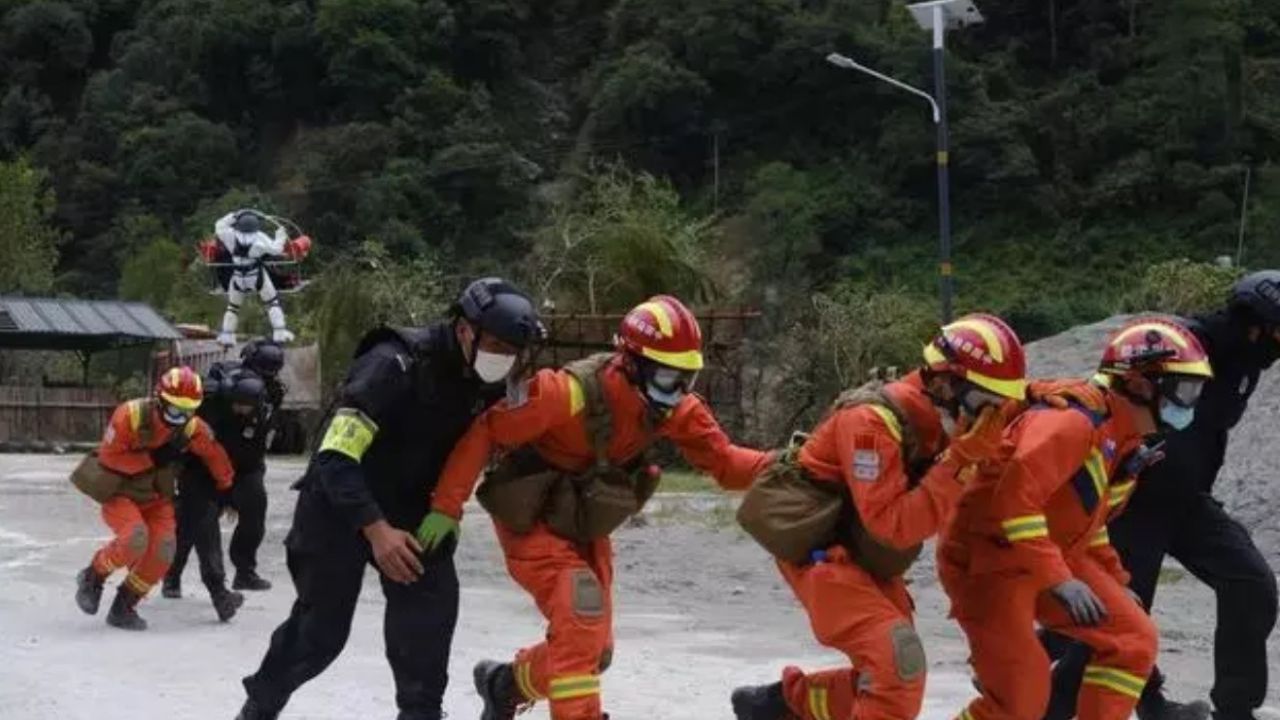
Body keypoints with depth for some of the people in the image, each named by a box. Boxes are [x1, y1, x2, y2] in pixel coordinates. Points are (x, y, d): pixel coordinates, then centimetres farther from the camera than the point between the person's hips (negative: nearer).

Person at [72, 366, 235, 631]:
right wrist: (152, 458, -27)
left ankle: (123, 607, 9)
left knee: (163, 551, -10)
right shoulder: (129, 416, -26)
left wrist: (227, 489, 15)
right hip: (119, 492, -5)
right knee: (135, 538, -29)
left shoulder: (193, 430, -12)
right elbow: (109, 458, -24)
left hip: (156, 496, 5)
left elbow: (215, 456, 5)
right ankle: (93, 577, 0)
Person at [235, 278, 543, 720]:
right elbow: (335, 459, -32)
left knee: (433, 599, -14)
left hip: (409, 507, 5)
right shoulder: (395, 365, -30)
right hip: (339, 505, -5)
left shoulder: (486, 378, -9)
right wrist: (376, 530, -39)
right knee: (321, 627, 2)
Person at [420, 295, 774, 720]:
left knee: (594, 648, 13)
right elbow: (485, 433, -26)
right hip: (533, 525, -7)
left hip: (586, 529, 7)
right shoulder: (572, 392, -31)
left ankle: (502, 684, 37)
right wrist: (447, 507, -28)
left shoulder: (676, 409, -12)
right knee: (582, 617, -25)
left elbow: (722, 460, -9)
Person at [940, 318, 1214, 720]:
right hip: (987, 556, -10)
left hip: (1052, 554, 10)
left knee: (1134, 641, 4)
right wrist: (1059, 580, -33)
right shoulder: (1075, 420, -24)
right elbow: (1015, 498, -33)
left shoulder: (1126, 440, 8)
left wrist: (1115, 580, 20)